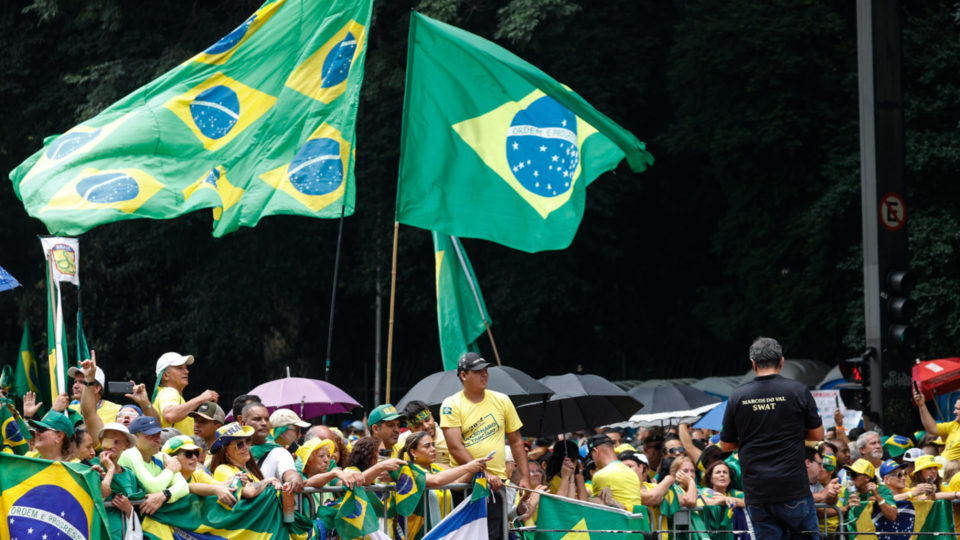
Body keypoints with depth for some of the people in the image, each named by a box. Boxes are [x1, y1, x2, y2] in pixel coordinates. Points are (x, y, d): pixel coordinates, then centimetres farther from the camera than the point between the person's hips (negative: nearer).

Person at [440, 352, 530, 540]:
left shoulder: (502, 401, 9)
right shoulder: (451, 405, -1)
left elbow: (516, 441, 15)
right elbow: (455, 447, -11)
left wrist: (525, 477, 6)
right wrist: (484, 474, -20)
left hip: (496, 481, 2)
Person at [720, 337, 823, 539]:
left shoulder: (737, 396, 2)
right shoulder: (798, 391, -4)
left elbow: (726, 445, 10)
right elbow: (818, 435, 4)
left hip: (756, 493, 2)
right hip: (793, 487, -2)